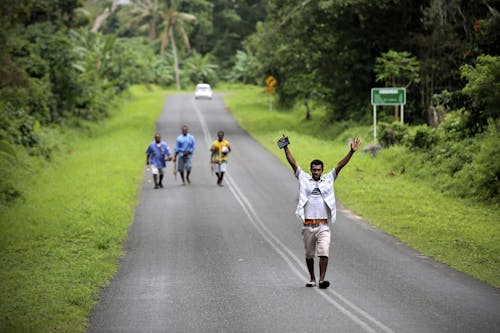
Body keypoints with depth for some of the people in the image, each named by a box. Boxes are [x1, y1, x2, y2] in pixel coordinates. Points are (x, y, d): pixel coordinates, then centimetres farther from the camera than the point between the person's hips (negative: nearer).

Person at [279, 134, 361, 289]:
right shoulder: (303, 178, 9)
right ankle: (312, 279, 25)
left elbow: (340, 165, 5)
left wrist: (351, 152, -3)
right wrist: (285, 147, -2)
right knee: (309, 255, 10)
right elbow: (293, 163, 5)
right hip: (308, 226, 1)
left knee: (324, 253, -14)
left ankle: (322, 280, -17)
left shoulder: (328, 179, 10)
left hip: (323, 226, -1)